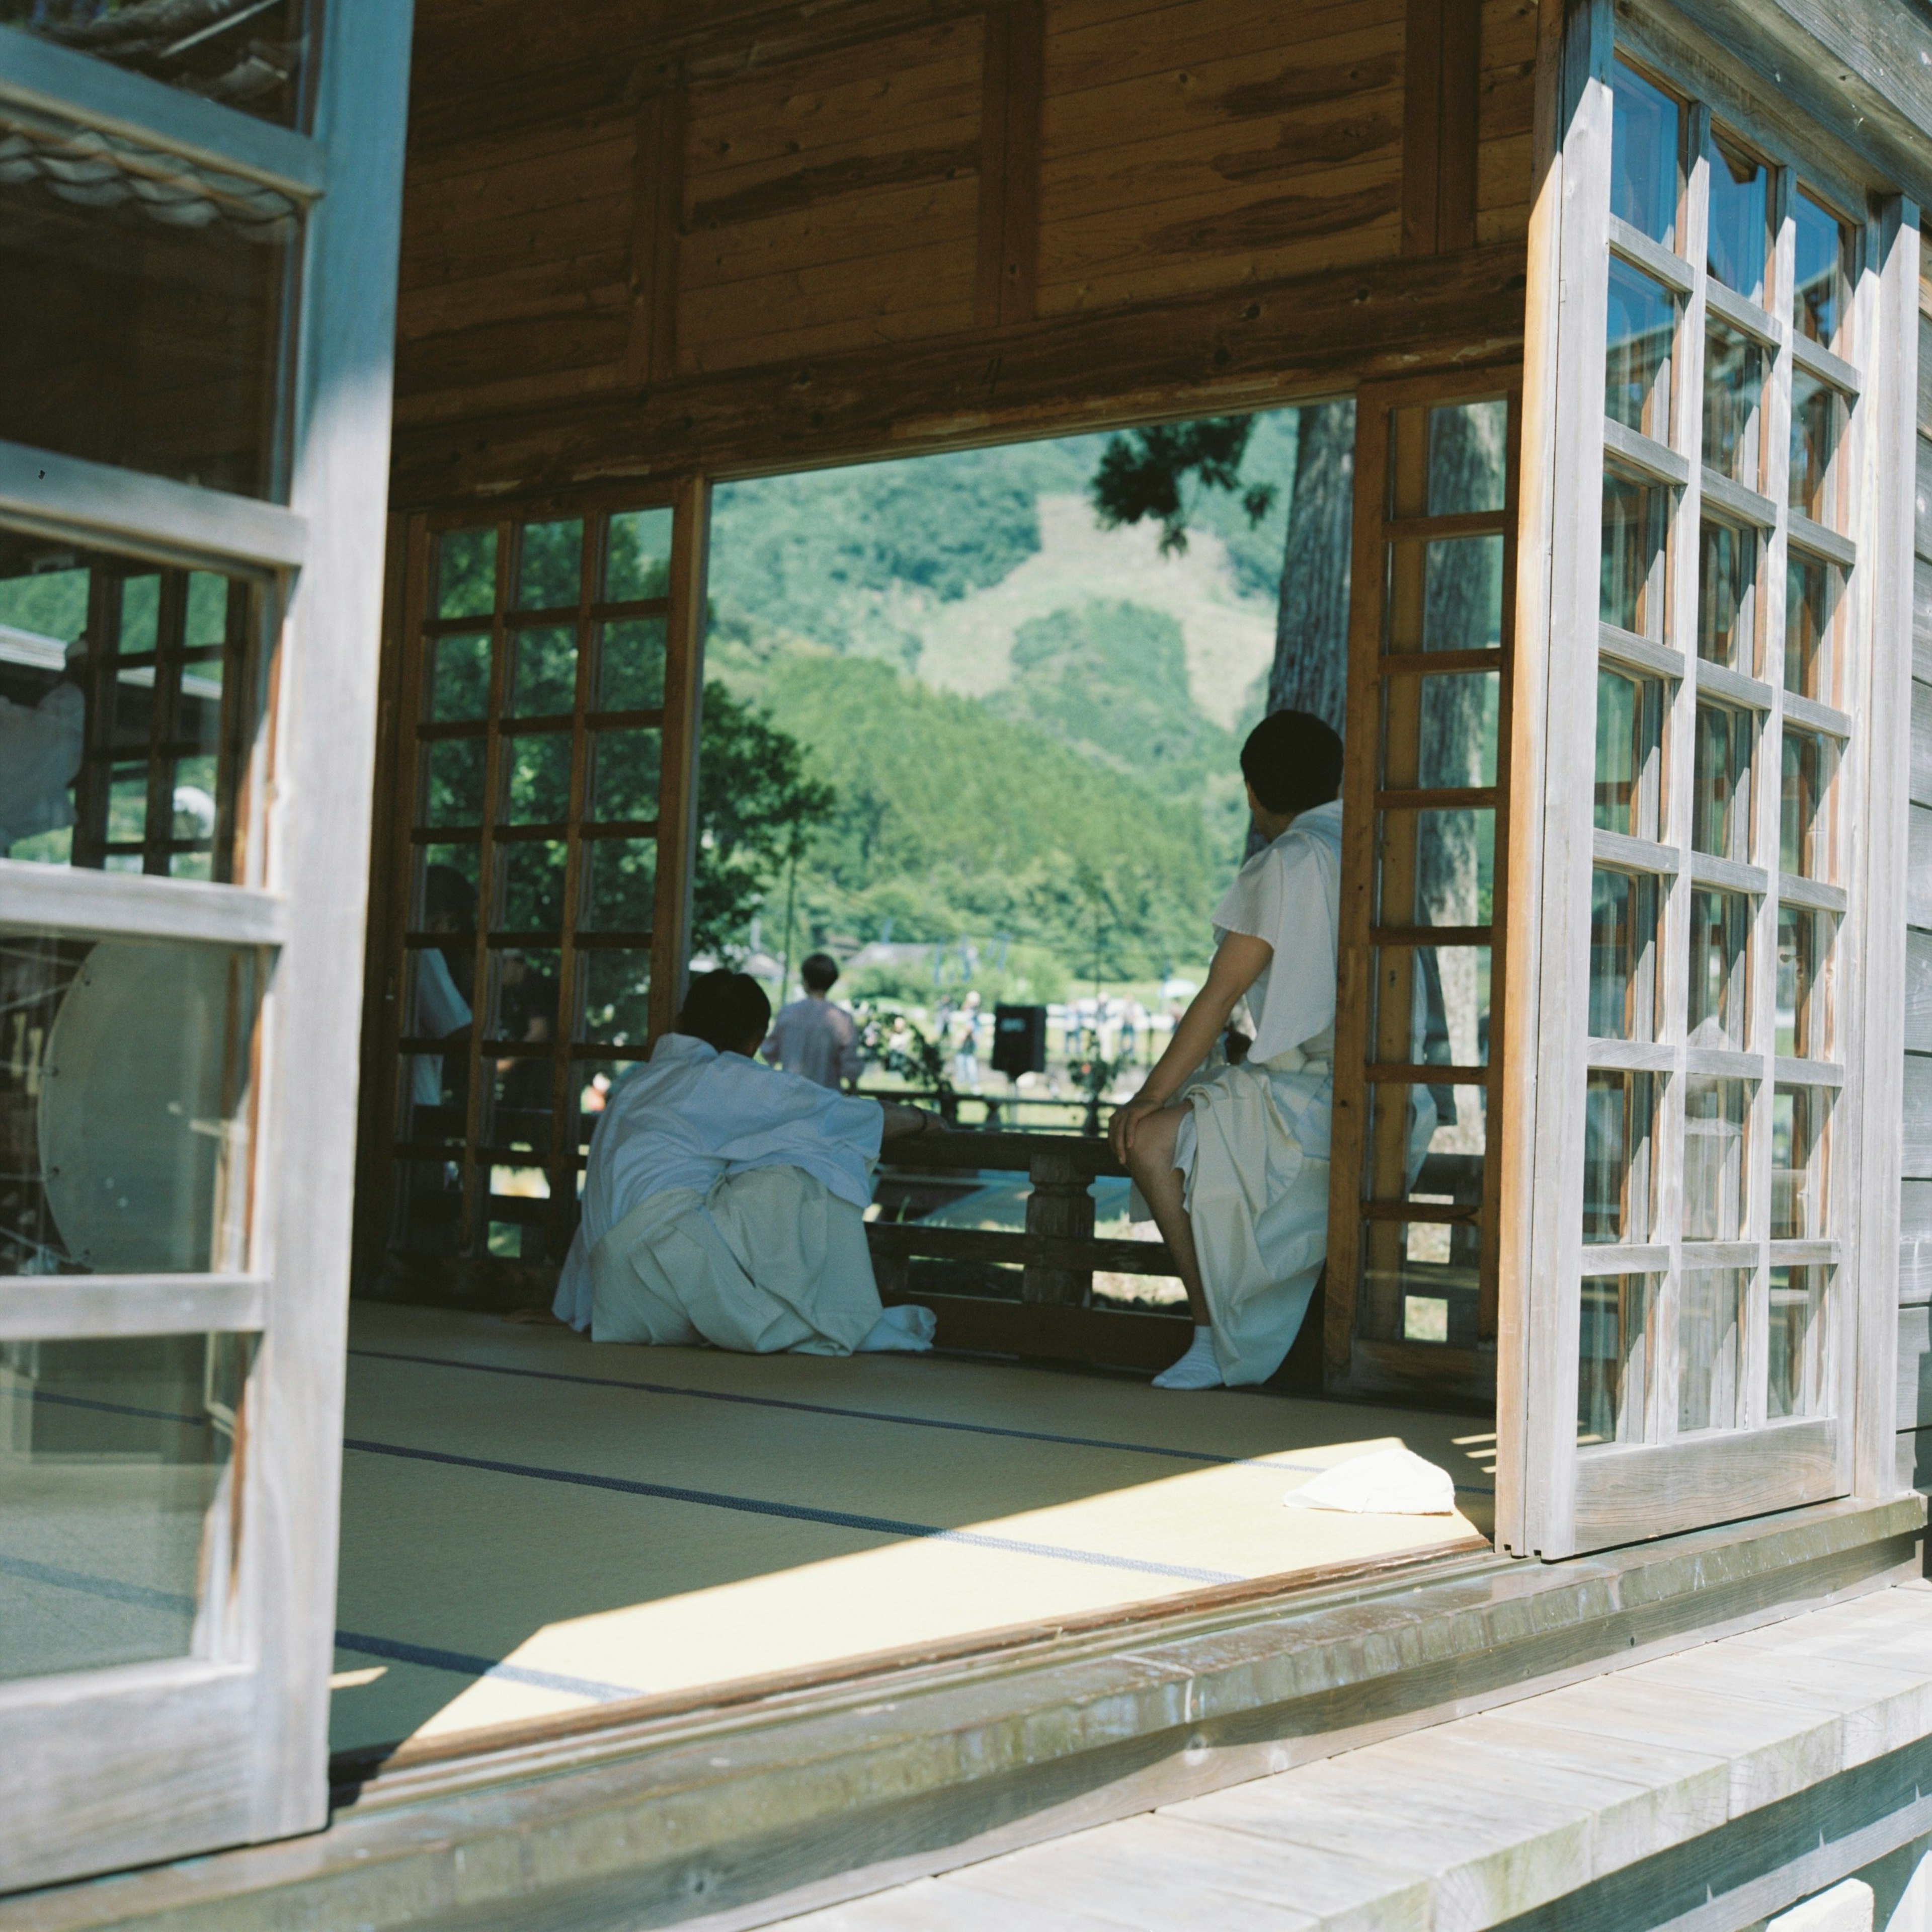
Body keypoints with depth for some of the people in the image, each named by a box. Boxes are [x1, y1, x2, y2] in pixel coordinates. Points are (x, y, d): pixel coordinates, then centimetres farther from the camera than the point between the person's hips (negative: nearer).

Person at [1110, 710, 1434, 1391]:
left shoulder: (1289, 861, -11)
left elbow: (1223, 992, -12)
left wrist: (1153, 1094, -7)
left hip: (1315, 1098, -10)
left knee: (1151, 1139, -15)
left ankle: (1216, 1340, -11)